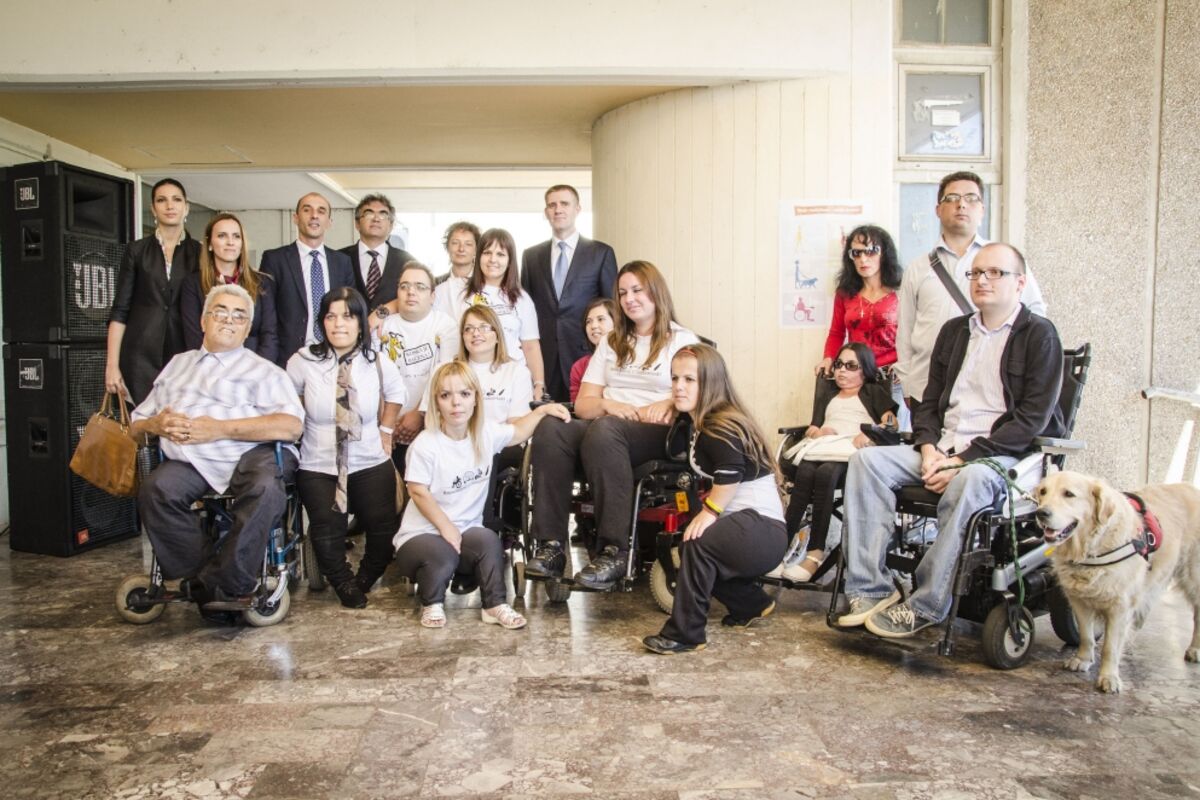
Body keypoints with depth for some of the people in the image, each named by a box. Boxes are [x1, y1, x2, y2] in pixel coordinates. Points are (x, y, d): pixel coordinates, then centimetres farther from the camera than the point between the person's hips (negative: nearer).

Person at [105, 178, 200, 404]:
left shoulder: (199, 253, 6)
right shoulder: (137, 250, 6)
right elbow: (120, 310, 3)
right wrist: (112, 364, -5)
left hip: (185, 355, 0)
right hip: (141, 355, 0)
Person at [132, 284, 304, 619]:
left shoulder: (262, 370, 16)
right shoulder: (177, 365, 31)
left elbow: (292, 425, -4)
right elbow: (135, 426, 29)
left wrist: (219, 429, -11)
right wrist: (155, 424, 2)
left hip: (250, 453, -3)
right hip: (189, 461, 3)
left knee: (265, 488, -35)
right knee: (156, 489, -28)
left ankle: (225, 584, -26)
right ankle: (201, 577, -19)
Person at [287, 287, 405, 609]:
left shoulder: (378, 364, -2)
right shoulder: (303, 361, -7)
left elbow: (395, 392, 18)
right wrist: (294, 432, 5)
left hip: (371, 464, 1)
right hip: (318, 466, -1)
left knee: (384, 529, -10)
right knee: (327, 529, -19)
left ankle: (365, 579, 24)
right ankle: (343, 583, 13)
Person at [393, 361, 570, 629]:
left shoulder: (486, 433, -1)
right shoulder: (425, 444, -17)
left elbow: (518, 433, 17)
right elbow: (419, 492, -15)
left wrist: (543, 409, 7)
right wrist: (445, 527, -17)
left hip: (466, 529, 4)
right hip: (422, 533, -4)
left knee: (488, 540, -28)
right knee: (442, 556, -34)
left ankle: (495, 605, -12)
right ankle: (432, 604, -3)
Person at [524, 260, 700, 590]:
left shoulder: (682, 340, 13)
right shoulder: (611, 343, 27)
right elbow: (583, 403, 18)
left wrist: (668, 403, -19)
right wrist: (608, 405, -4)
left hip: (658, 433, -4)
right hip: (605, 425, 4)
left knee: (603, 431, -39)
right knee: (550, 432, -29)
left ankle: (614, 550, -37)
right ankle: (552, 545, -31)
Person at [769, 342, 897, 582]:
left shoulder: (874, 392, 27)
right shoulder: (828, 394, 38)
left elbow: (891, 424, 10)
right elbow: (812, 427, 24)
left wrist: (869, 434, -11)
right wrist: (819, 431, 0)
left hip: (852, 451, -3)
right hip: (822, 447, 3)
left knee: (825, 472, -37)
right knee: (805, 472, -34)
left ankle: (814, 553, -42)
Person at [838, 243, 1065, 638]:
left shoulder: (1039, 335, 0)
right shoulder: (954, 331, 18)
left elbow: (1032, 419, -10)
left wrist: (962, 459, -18)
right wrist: (930, 450, -5)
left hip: (1005, 456, -5)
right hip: (943, 450, 6)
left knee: (969, 481, -39)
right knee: (867, 460, -18)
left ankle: (925, 607, -28)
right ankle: (870, 590, -22)